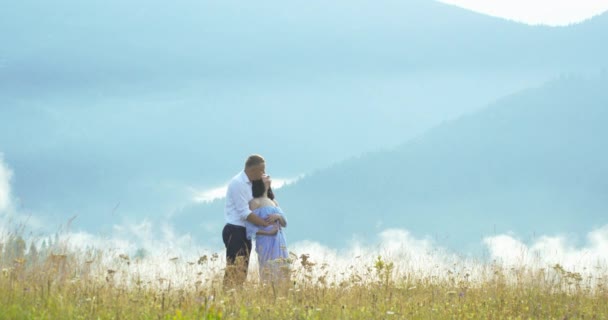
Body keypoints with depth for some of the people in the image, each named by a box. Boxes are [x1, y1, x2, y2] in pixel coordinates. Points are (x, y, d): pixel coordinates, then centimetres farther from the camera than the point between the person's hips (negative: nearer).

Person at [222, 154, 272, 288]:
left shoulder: (248, 183, 13)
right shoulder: (238, 183, -15)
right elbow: (244, 213, -19)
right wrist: (266, 224, -17)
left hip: (244, 232, 10)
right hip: (235, 232, -10)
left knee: (242, 271, 11)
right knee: (234, 271, -13)